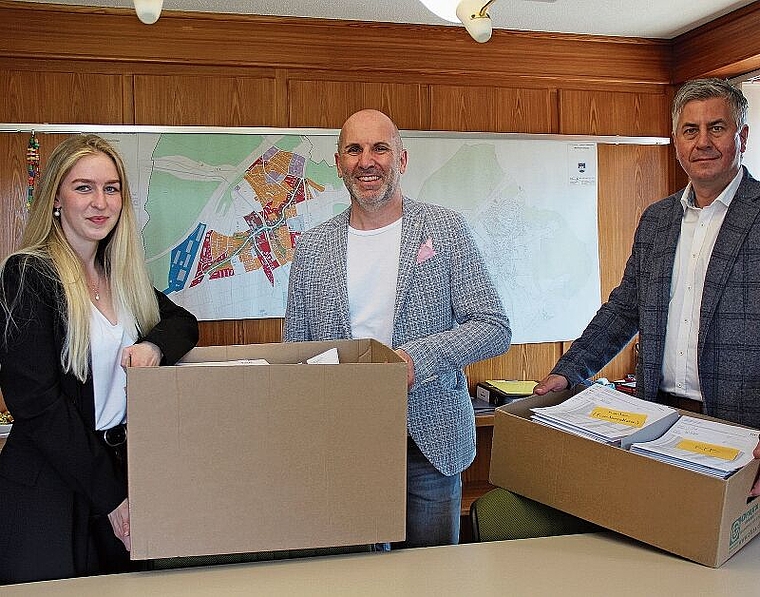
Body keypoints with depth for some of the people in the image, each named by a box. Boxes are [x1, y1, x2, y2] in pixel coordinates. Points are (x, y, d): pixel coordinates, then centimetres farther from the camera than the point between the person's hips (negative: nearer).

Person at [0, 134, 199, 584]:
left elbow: (184, 323, 15)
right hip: (47, 489, -6)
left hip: (122, 469, 6)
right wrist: (110, 496, -15)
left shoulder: (122, 276, 8)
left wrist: (155, 345, -11)